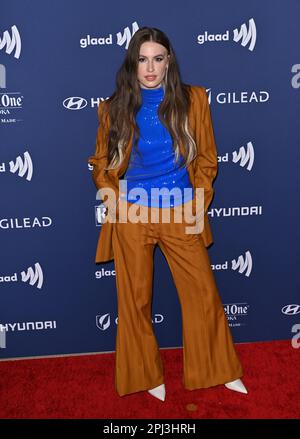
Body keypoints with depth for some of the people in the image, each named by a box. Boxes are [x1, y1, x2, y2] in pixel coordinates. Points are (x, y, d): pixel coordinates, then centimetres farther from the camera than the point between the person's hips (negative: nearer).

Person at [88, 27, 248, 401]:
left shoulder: (193, 99, 3)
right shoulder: (114, 108, 3)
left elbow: (207, 157, 5)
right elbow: (100, 162, 11)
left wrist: (197, 202, -5)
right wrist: (111, 196, -5)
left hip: (181, 215, 0)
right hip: (131, 215, 0)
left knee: (204, 294, 6)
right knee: (135, 299, 9)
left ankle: (217, 369, 30)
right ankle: (146, 375, 31)